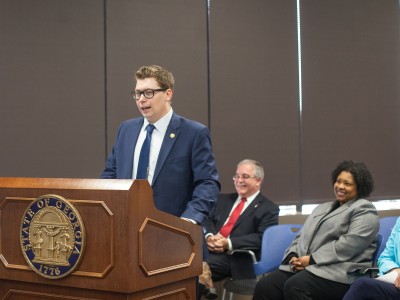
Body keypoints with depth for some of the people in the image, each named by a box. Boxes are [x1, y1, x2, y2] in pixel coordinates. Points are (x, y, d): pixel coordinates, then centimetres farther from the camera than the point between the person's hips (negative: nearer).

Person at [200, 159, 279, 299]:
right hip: (209, 249, 6)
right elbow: (209, 220, 20)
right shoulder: (224, 199, 26)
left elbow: (261, 238, -7)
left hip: (235, 257, -6)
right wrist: (209, 236, -5)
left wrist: (228, 243, -17)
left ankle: (205, 287, -12)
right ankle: (204, 286, -10)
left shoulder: (269, 208, 5)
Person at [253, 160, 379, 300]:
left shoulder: (364, 210, 3)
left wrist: (312, 259, -16)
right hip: (306, 265, 7)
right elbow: (302, 236, 22)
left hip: (339, 272, -7)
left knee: (294, 287, -34)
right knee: (264, 286, -19)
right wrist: (294, 257, -1)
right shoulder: (322, 208, 28)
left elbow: (349, 244, -13)